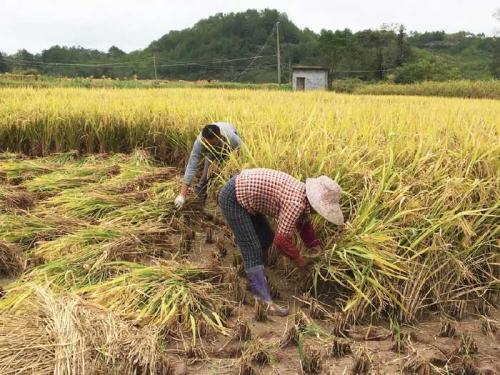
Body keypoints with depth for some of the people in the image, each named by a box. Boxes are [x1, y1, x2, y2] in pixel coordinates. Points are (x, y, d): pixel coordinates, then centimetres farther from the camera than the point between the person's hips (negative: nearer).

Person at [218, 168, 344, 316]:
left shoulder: (302, 193, 2)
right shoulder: (295, 203, -26)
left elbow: (303, 223, 20)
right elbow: (282, 240, -22)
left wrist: (315, 245, 15)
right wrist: (297, 258, -6)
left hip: (243, 190, 10)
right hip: (232, 198, -10)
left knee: (266, 238, 16)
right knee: (252, 248, -11)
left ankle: (255, 276, 33)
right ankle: (264, 301, -10)